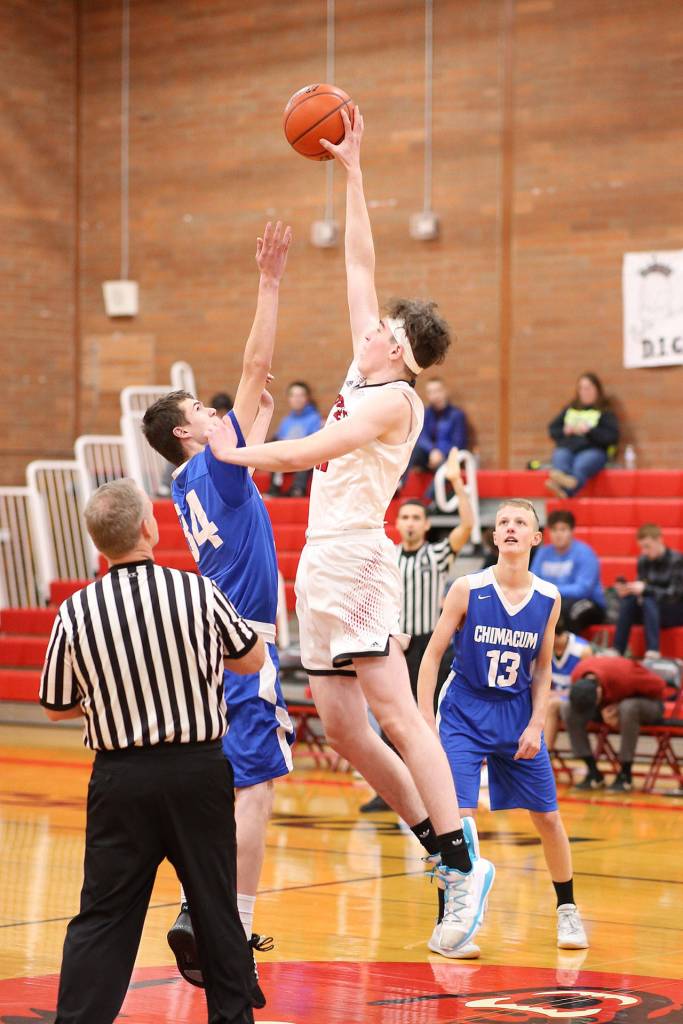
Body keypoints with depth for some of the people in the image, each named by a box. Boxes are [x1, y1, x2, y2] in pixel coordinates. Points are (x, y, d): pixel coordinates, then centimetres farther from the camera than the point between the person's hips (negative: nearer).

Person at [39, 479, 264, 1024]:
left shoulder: (75, 612, -7)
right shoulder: (198, 591, -9)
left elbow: (57, 707, 6)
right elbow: (253, 658, 8)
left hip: (120, 778, 0)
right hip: (199, 771, 0)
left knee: (103, 916, 5)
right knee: (217, 908, 13)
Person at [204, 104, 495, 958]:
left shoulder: (393, 398, -8)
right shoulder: (365, 375, 15)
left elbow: (319, 450, -19)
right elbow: (360, 263, 19)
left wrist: (238, 453, -12)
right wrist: (351, 171, 19)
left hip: (357, 561, -9)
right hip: (322, 564, 9)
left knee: (394, 714, -14)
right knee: (343, 729, 7)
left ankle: (462, 864, -16)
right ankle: (443, 850, 11)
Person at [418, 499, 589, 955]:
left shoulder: (549, 598, -5)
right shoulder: (468, 589, -13)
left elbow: (543, 668, 6)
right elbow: (433, 654, -6)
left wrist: (536, 725, -3)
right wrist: (427, 724, -10)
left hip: (518, 714, 3)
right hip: (466, 711, -3)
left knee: (548, 816, 8)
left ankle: (568, 910, 28)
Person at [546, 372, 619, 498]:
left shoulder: (605, 412, 15)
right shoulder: (569, 409, 27)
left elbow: (613, 437, 1)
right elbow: (552, 429, 25)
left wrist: (589, 431, -9)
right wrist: (565, 431, 3)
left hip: (592, 450, -3)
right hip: (566, 448, 3)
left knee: (580, 466, -38)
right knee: (560, 460, -35)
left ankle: (564, 490, -73)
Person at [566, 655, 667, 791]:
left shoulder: (622, 676, -36)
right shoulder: (577, 678, -21)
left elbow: (658, 686, -23)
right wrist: (603, 710, -22)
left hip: (648, 703, -5)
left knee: (628, 707, -41)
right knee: (568, 711, -15)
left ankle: (625, 775, -27)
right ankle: (593, 773, -11)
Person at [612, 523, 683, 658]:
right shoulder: (643, 561, -1)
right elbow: (642, 588, 3)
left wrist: (645, 589, -35)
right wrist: (628, 590, -21)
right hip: (653, 611, 5)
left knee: (649, 600, -33)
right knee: (627, 600, -22)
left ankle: (653, 651, -40)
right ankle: (617, 651, -28)